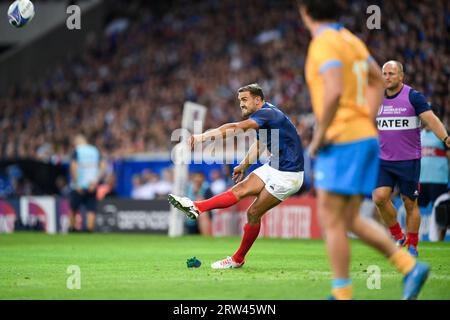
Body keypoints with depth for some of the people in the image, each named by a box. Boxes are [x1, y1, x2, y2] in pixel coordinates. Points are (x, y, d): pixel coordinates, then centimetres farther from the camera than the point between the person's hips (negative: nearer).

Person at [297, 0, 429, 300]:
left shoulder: (324, 43, -13)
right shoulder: (351, 39, 15)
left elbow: (334, 91, -26)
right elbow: (378, 81, 24)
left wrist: (319, 135, -16)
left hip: (342, 140, -9)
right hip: (365, 137, 9)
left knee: (331, 219, -2)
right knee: (350, 220, 12)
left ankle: (342, 294, 0)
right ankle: (410, 266, 4)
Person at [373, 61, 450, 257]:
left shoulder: (413, 97, -7)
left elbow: (431, 119, -15)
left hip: (409, 160, -3)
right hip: (384, 161, 4)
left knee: (410, 203, 1)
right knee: (379, 197, -13)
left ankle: (412, 245, 16)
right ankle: (398, 236, 7)